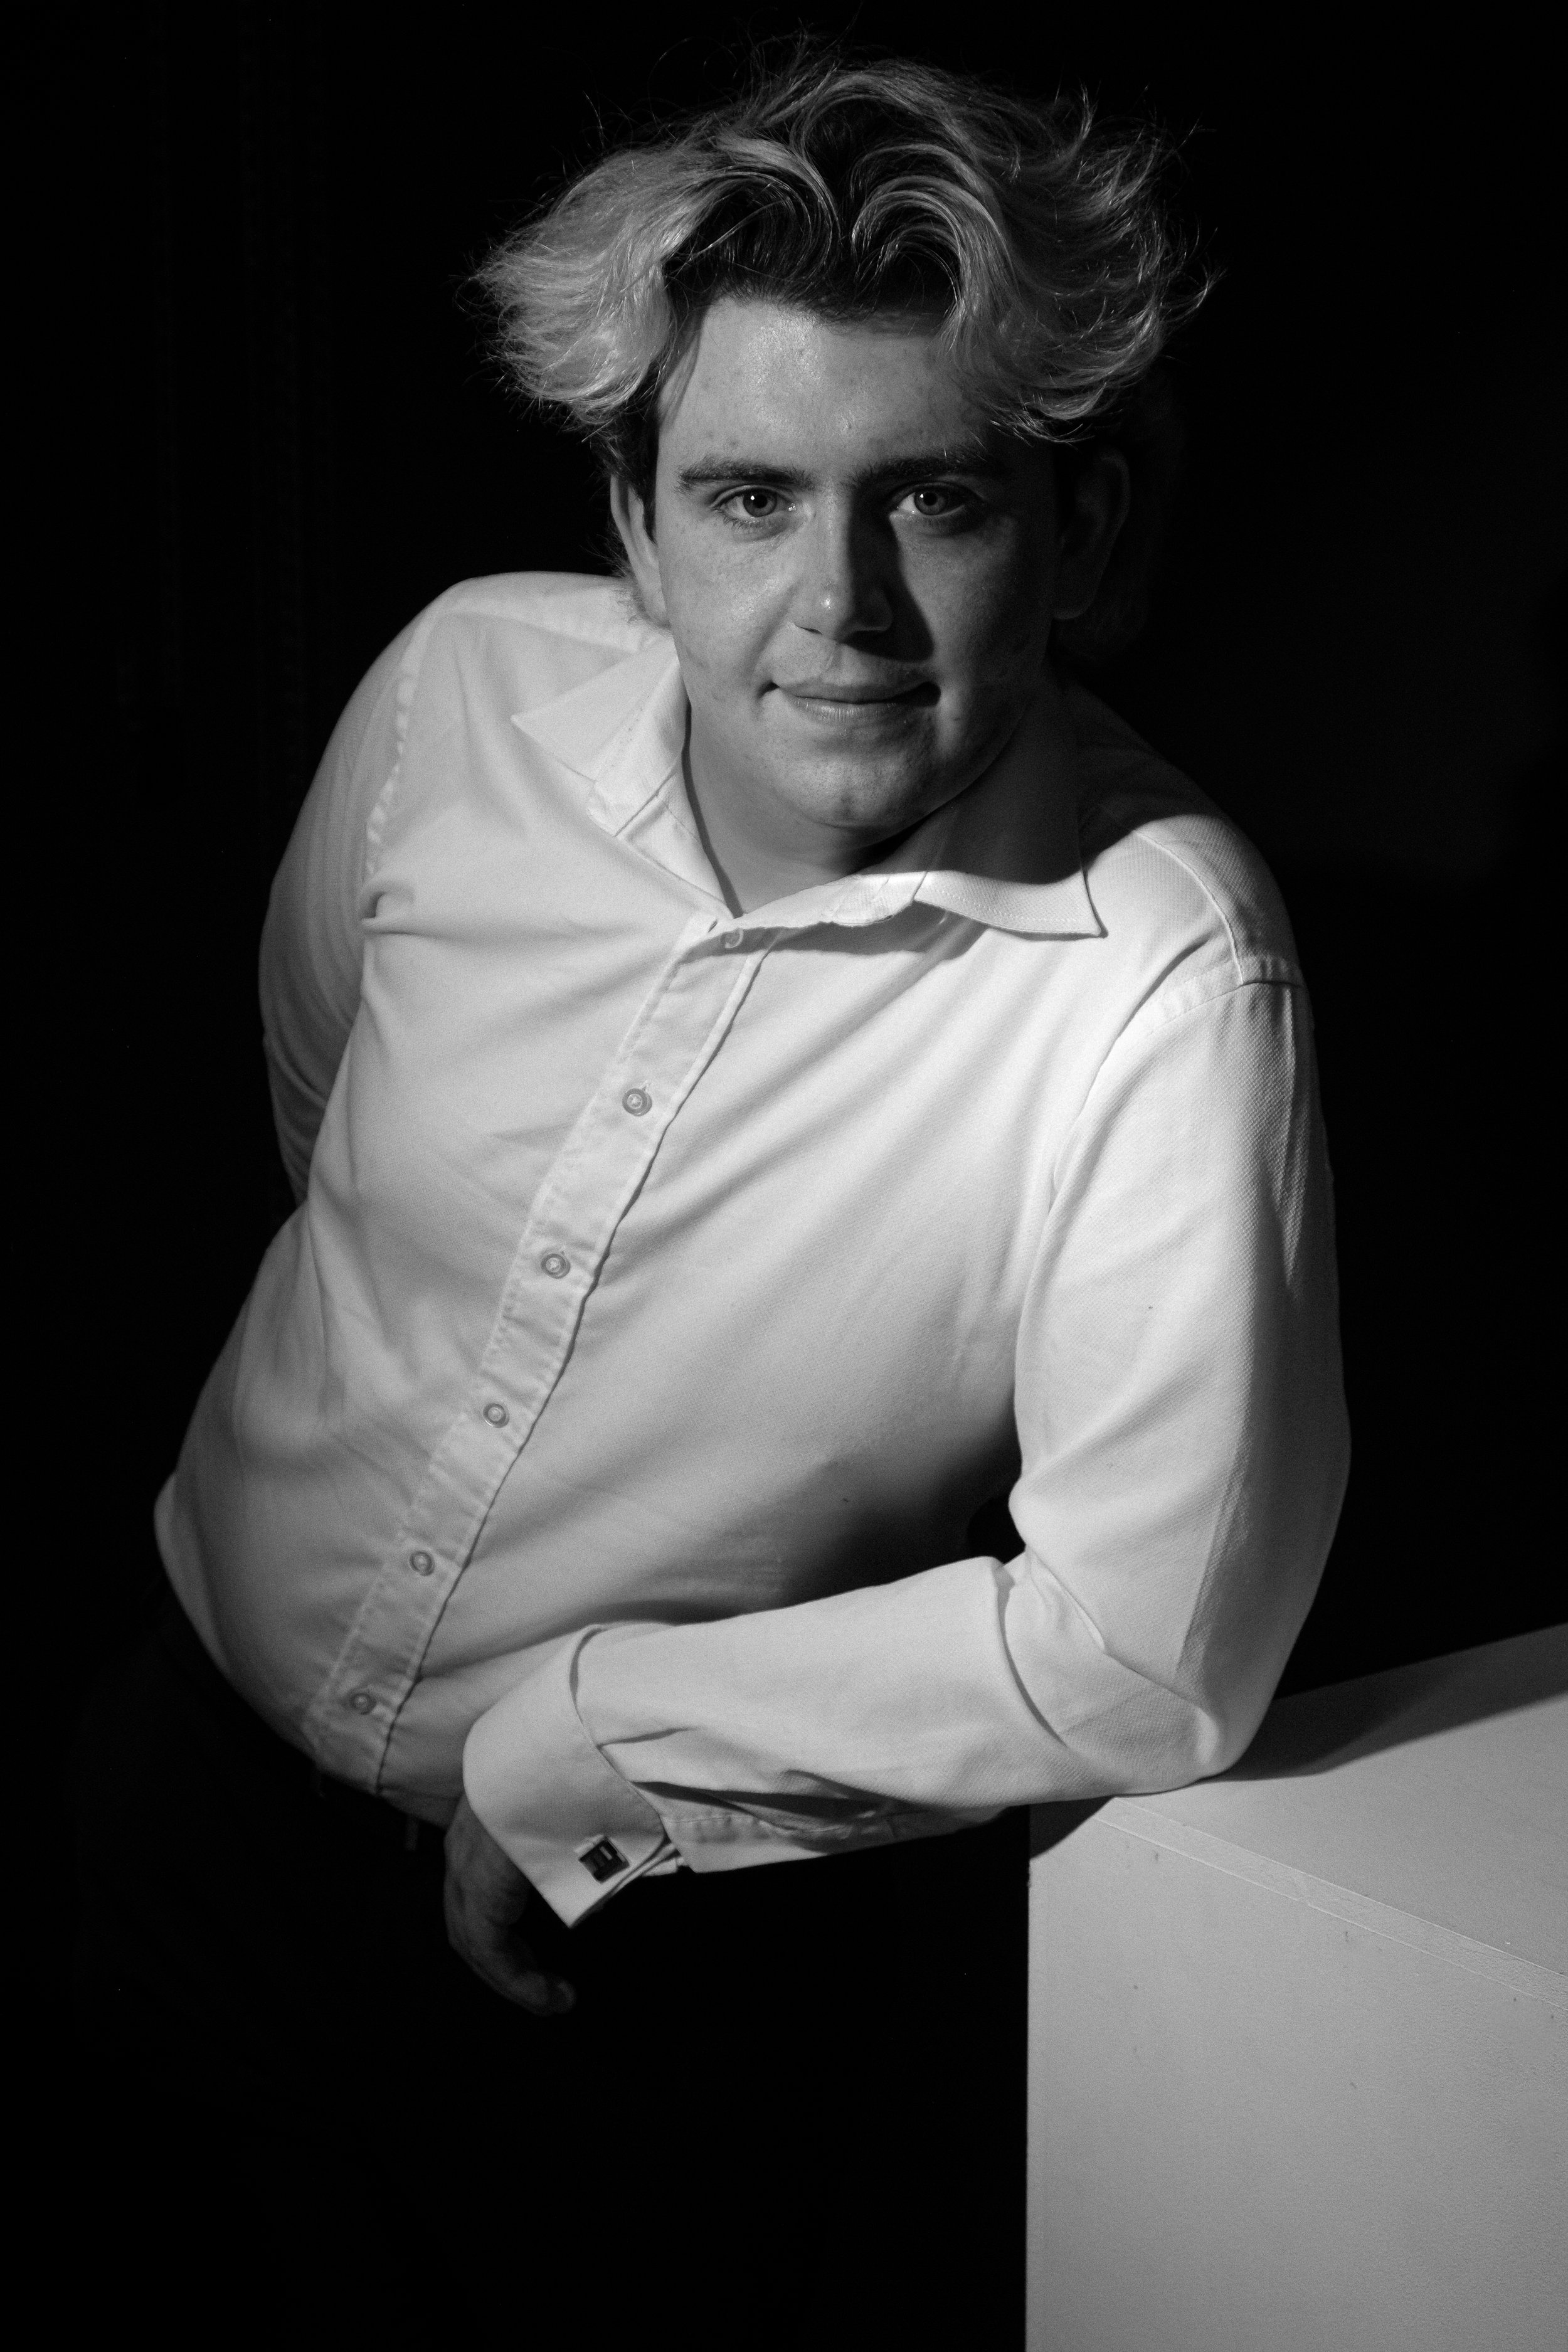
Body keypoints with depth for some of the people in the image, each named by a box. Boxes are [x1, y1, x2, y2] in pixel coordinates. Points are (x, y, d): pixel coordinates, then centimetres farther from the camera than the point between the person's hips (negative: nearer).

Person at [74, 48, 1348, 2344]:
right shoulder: (468, 689, -14)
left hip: (685, 1948, -4)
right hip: (201, 1749, 5)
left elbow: (1148, 1649, -28)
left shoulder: (1157, 980, -28)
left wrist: (566, 1746, -19)